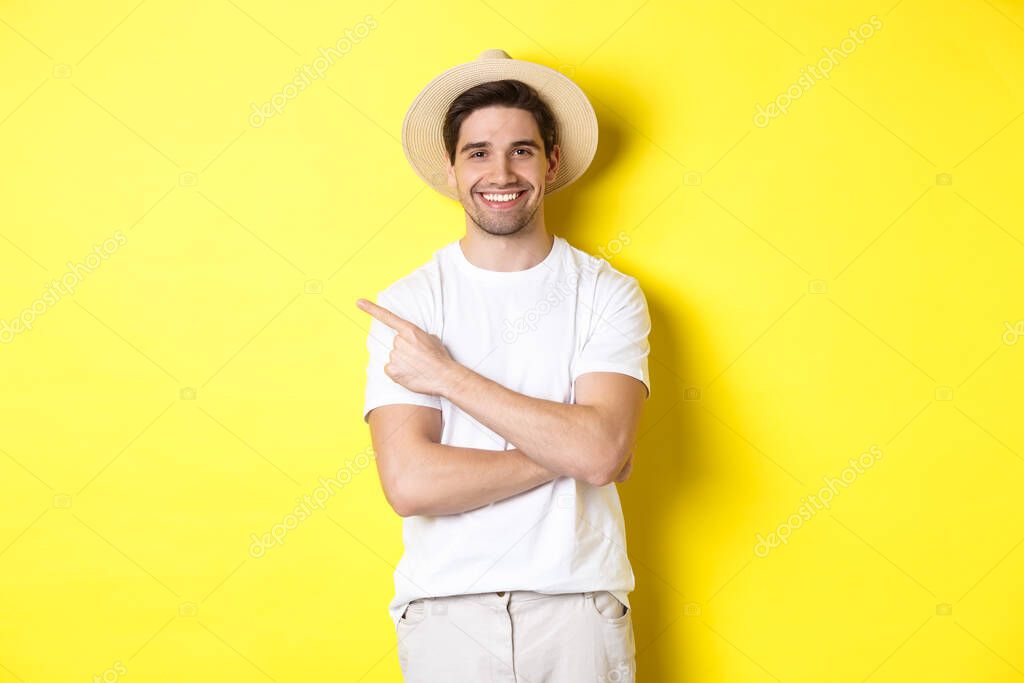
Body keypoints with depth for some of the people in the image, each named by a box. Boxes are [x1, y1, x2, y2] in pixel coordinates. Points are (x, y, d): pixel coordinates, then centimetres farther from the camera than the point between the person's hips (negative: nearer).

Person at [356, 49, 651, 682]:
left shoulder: (609, 293, -2)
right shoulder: (407, 305, -2)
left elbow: (602, 451, -17)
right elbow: (410, 482, -14)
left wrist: (445, 374, -14)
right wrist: (565, 450, -14)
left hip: (579, 607, 0)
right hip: (446, 608, 0)